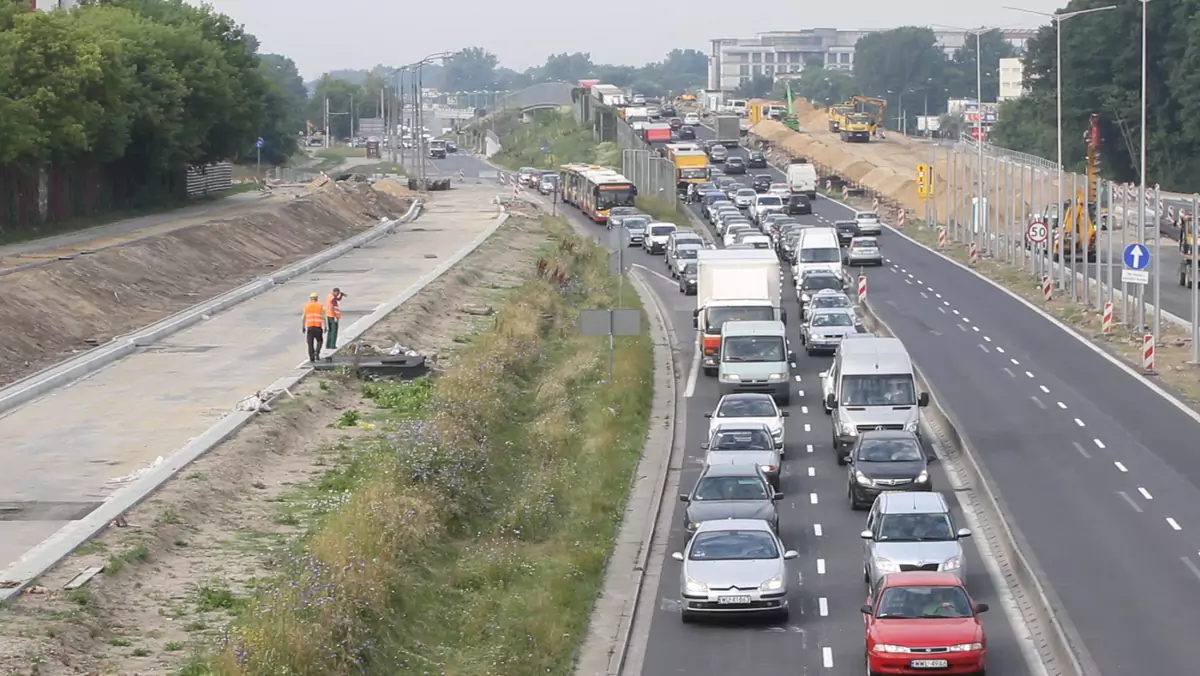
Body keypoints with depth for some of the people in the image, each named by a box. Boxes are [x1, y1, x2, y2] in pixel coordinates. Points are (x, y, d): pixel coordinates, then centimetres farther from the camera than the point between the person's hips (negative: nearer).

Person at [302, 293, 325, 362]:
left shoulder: (306, 306, 6)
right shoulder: (320, 306, 3)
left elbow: (304, 317, 5)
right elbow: (323, 317, -1)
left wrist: (303, 327, 11)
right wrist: (325, 327, 1)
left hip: (309, 327, 1)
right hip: (318, 326, -1)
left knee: (310, 343, 6)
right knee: (319, 341, 16)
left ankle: (311, 358, 3)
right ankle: (317, 352, -7)